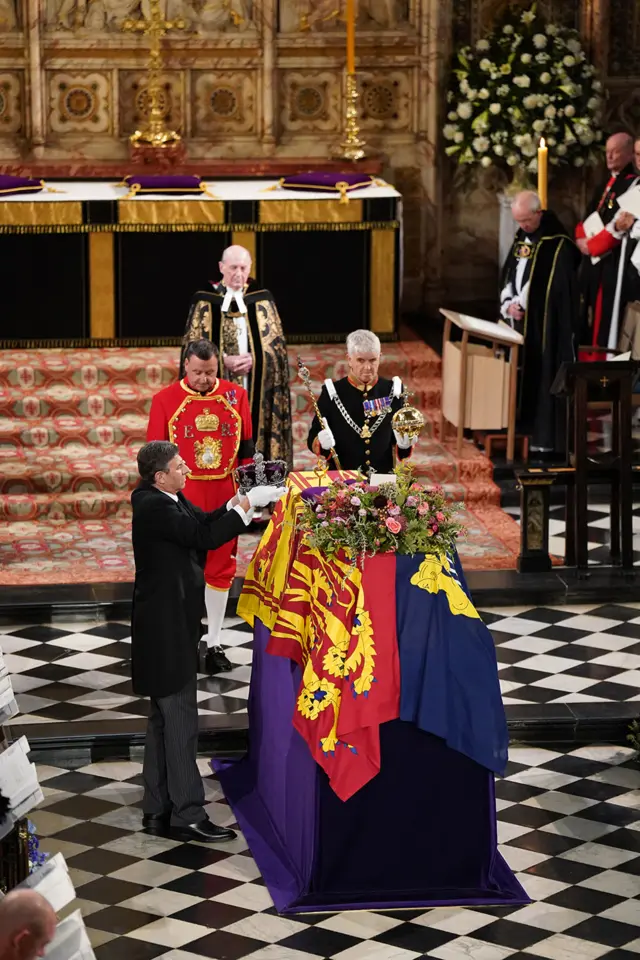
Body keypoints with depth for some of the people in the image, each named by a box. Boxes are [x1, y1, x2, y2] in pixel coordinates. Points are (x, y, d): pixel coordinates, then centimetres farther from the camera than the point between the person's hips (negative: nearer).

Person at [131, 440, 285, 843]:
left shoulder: (167, 500, 7)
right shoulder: (153, 507, -21)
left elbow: (205, 520, 13)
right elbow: (204, 536, -27)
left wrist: (240, 501, -2)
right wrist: (248, 503, -22)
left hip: (171, 623, 10)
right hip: (166, 627, -10)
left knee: (164, 719, 15)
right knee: (181, 721, -5)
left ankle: (158, 811, 22)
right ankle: (188, 815, 0)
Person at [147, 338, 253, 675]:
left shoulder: (236, 395, 3)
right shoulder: (164, 400, -4)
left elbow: (246, 449, 9)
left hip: (224, 495, 2)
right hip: (182, 495, -2)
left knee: (221, 567, 8)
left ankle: (214, 644, 18)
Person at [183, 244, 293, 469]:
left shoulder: (262, 300, 6)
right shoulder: (205, 301, 1)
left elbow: (278, 347, 5)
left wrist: (254, 360, -13)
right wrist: (224, 360, -15)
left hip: (256, 391, 1)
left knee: (253, 441, 0)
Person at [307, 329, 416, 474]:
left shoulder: (392, 391, 6)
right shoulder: (332, 392, 1)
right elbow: (313, 439, 4)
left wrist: (404, 444, -9)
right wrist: (324, 444, -17)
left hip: (383, 479, 0)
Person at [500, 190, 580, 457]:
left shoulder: (559, 245, -14)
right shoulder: (521, 238, 10)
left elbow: (565, 292, -15)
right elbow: (508, 276, 17)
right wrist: (508, 303, 0)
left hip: (546, 327, -7)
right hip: (519, 324, 7)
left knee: (544, 378, -5)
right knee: (521, 378, 10)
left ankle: (546, 438, -1)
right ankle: (523, 428, 19)